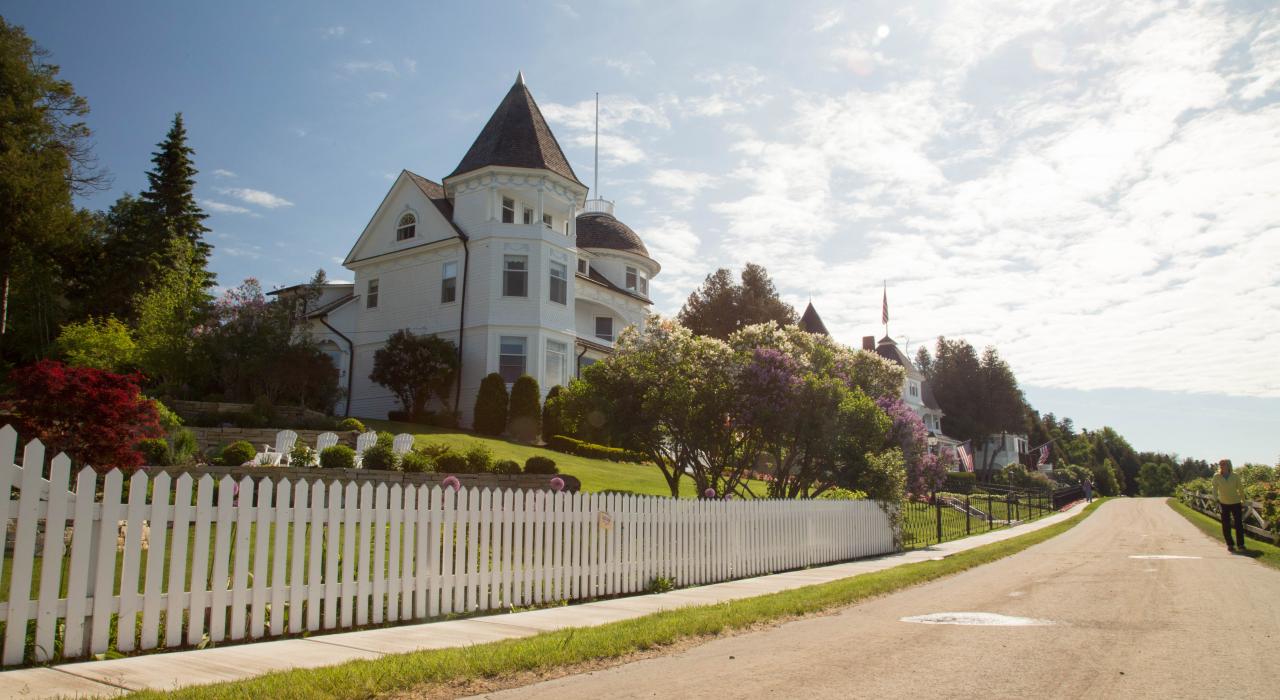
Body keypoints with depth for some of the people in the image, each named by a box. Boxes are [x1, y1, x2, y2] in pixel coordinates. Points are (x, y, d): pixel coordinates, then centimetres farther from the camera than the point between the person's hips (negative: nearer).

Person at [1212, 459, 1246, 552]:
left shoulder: (1235, 476, -8)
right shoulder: (1216, 476, -8)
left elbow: (1240, 489, 2)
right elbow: (1214, 488, 5)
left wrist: (1243, 502, 5)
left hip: (1236, 503, 0)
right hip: (1224, 504, 0)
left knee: (1239, 524, 1)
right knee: (1226, 525, 3)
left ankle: (1240, 544, 12)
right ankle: (1230, 545, 13)